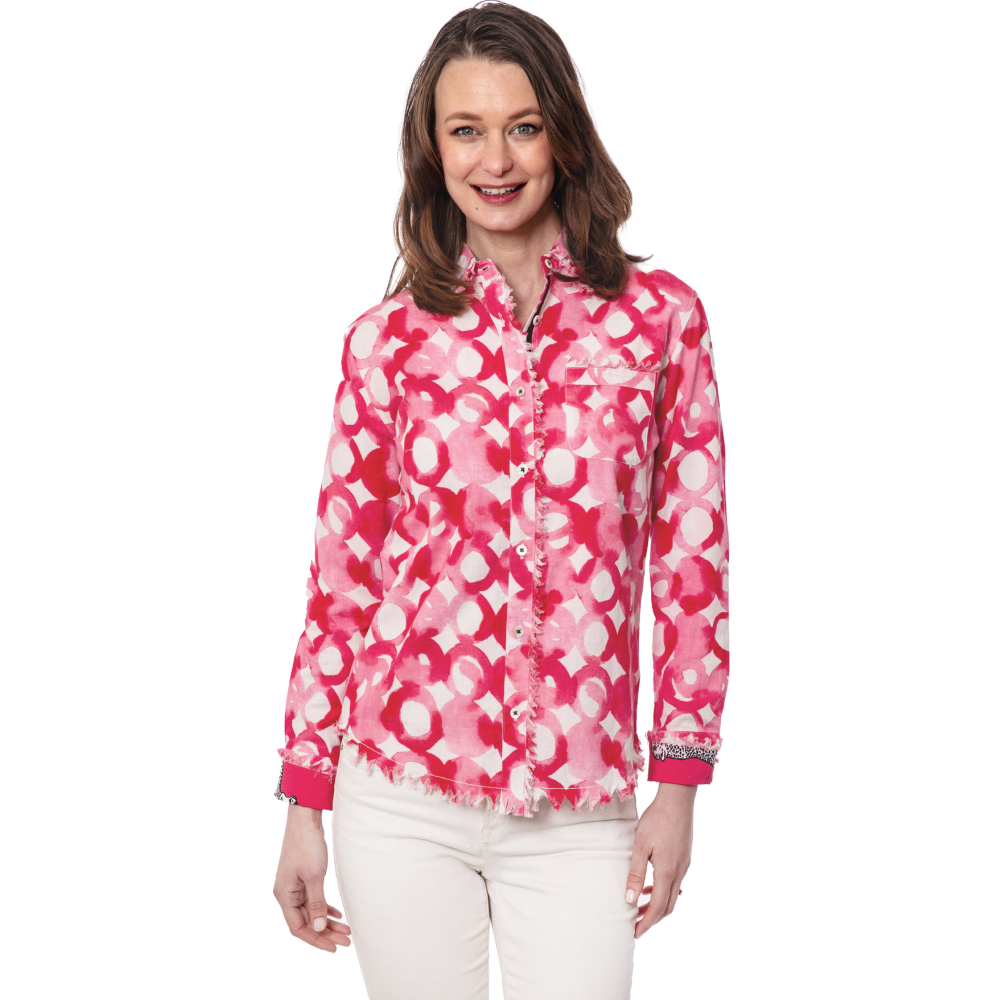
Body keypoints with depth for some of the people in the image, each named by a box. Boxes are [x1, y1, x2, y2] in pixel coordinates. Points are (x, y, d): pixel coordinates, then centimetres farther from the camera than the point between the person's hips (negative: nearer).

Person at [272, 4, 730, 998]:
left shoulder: (660, 316, 1)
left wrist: (677, 786, 1)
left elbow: (692, 560, 3)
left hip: (579, 813, 0)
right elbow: (341, 578, 4)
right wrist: (302, 809, 4)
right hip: (401, 795, 0)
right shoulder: (391, 338, 1)